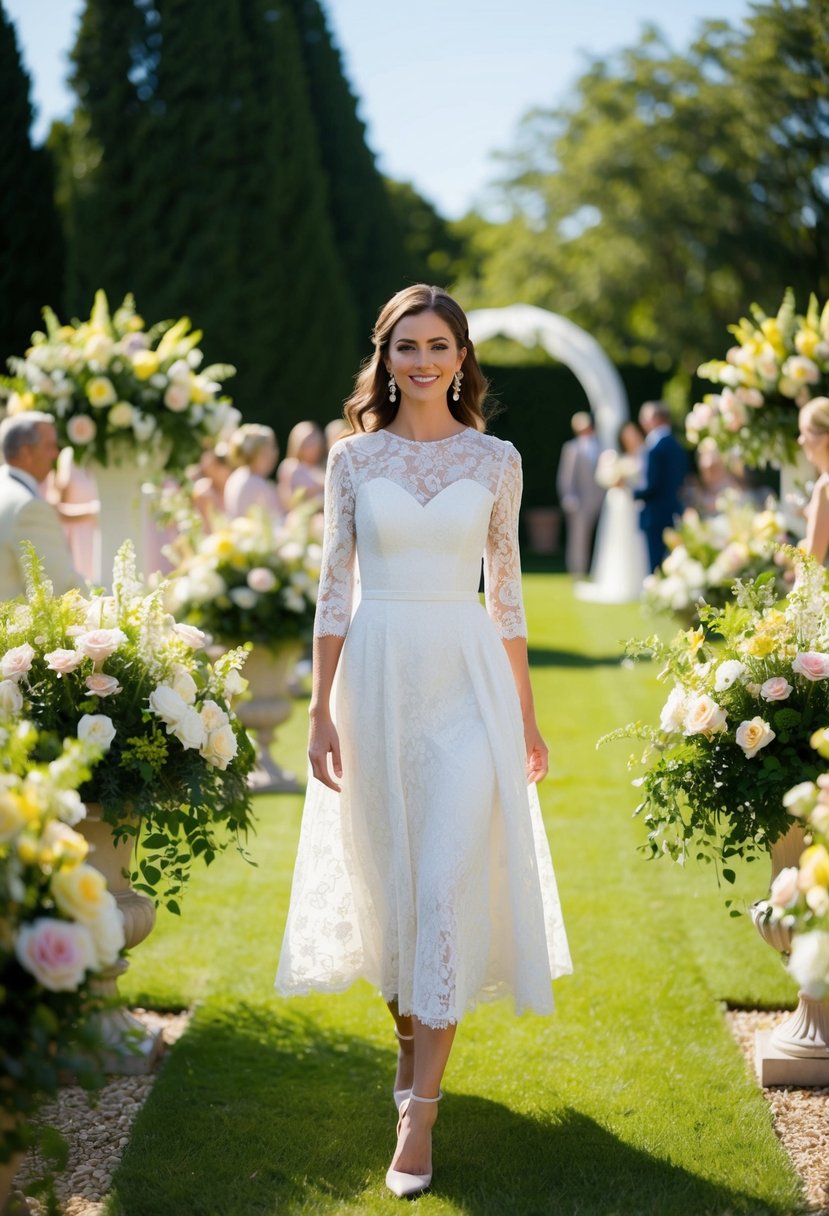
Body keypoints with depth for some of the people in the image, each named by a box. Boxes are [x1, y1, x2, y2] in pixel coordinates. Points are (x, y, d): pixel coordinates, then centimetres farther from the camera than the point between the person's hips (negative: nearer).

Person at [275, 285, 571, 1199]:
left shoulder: (496, 460, 4)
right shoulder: (353, 457, 3)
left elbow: (506, 591, 8)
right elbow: (333, 586, 3)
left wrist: (525, 714, 9)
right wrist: (322, 710, -2)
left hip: (468, 679, -1)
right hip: (377, 676, 1)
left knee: (449, 884, -9)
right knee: (384, 876, 10)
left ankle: (419, 1109, -5)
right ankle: (410, 1034, 35)